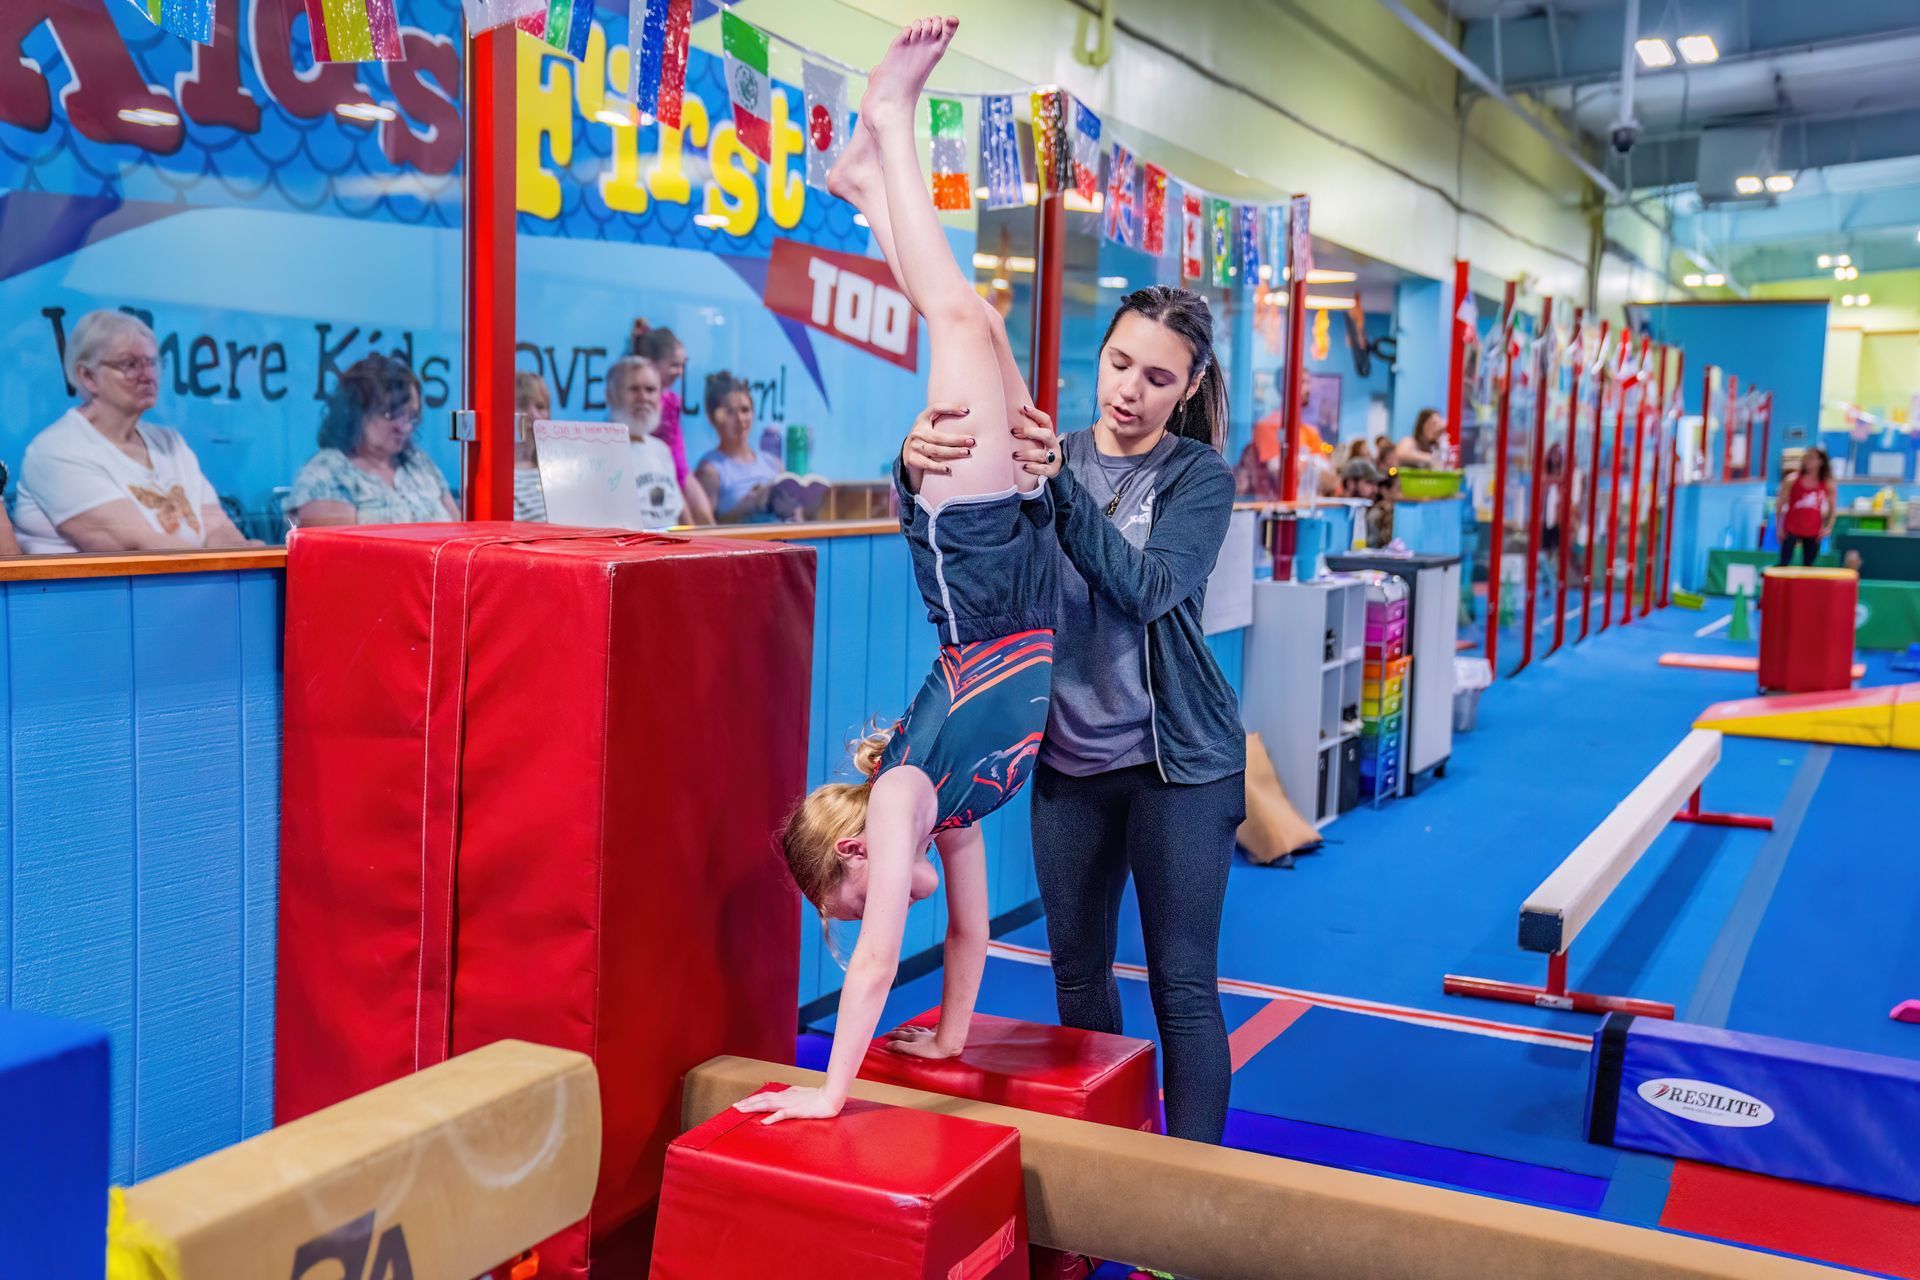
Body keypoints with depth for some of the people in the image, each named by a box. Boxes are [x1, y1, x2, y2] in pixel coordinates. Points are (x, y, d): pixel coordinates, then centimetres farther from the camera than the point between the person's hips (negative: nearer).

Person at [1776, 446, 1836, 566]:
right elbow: (1779, 503, -3)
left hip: (1813, 532, 2)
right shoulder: (1793, 480, -9)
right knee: (1784, 564, -7)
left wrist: (1828, 527, -2)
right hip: (1791, 529, -2)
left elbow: (1833, 508, 8)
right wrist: (1779, 526, -7)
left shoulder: (1828, 484, -4)